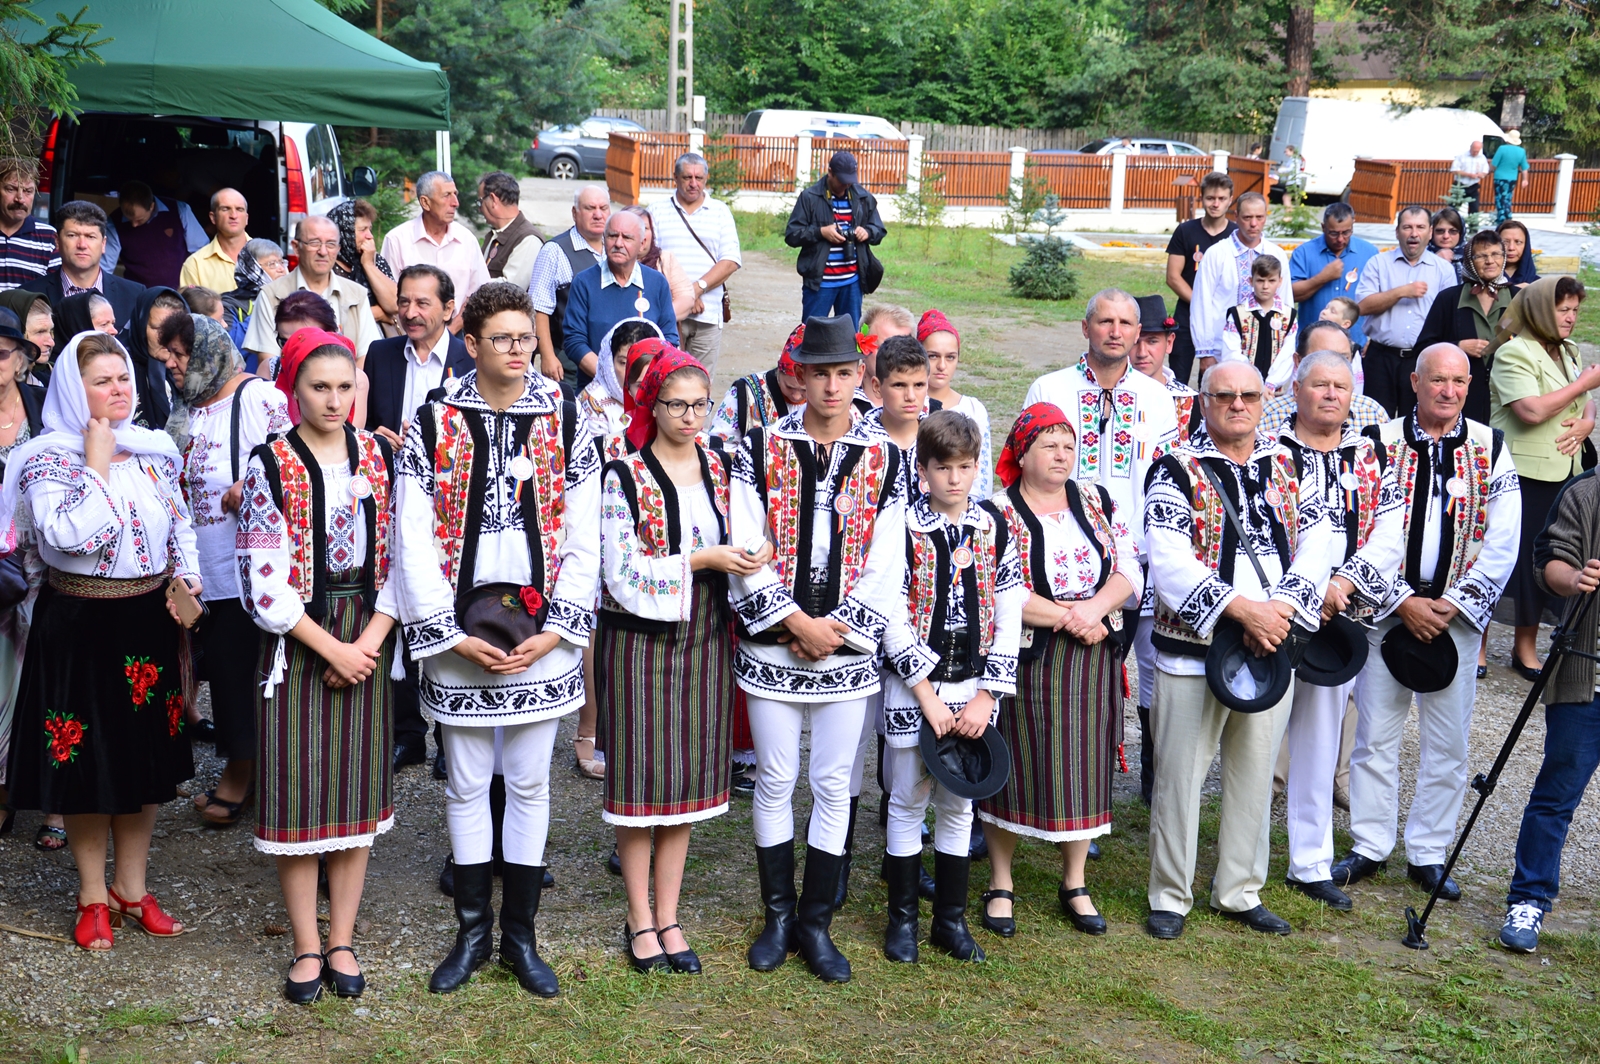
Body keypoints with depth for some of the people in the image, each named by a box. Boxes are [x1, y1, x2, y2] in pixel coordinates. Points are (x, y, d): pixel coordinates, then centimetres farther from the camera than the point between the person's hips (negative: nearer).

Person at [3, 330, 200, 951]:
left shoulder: (155, 450, 5)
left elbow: (181, 524, 15)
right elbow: (67, 535, -25)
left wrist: (185, 578, -1)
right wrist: (97, 464, -18)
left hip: (150, 620, 5)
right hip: (79, 624, -4)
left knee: (147, 753, 11)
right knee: (87, 758, 5)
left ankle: (132, 886, 27)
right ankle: (93, 895, 22)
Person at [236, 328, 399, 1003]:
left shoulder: (378, 455, 5)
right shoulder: (270, 465, -4)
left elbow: (398, 555, 3)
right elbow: (264, 579, -9)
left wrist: (371, 640, -9)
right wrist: (332, 648, -13)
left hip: (366, 640, 3)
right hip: (296, 643, -3)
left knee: (358, 790, 7)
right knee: (299, 792, 1)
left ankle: (342, 941, 19)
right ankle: (306, 948, 14)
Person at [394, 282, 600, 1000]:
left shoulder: (567, 425, 3)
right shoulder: (432, 427, -1)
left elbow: (582, 542, 1)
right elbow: (414, 543, -4)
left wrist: (554, 632, -8)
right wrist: (451, 636, -10)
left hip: (542, 637, 1)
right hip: (459, 638, 0)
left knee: (530, 785, 8)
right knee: (466, 785, 9)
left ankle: (519, 935, 20)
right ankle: (472, 931, 23)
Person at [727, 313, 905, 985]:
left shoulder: (883, 461, 3)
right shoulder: (761, 449, 0)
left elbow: (885, 565, 0)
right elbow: (745, 552, -6)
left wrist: (836, 627, -10)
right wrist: (799, 623, -12)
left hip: (848, 651, 1)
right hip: (771, 647, -1)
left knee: (834, 786, 6)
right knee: (775, 781, 8)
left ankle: (816, 923, 18)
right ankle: (778, 917, 22)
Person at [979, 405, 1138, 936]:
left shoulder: (1097, 502, 10)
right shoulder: (998, 513, -5)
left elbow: (1129, 569, 4)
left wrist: (1096, 608, -15)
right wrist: (1066, 618, -16)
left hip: (1094, 662, 4)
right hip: (1025, 661, -4)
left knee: (1084, 767, 8)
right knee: (1016, 767, 2)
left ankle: (1075, 885, 22)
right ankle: (1001, 884, 17)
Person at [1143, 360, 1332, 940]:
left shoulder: (1286, 463, 9)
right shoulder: (1177, 469, -6)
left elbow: (1316, 538, 1)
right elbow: (1169, 559, -17)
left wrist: (1282, 606, -14)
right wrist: (1243, 608, -23)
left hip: (1272, 648, 5)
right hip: (1194, 648, -4)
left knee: (1255, 773, 14)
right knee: (1180, 774, 2)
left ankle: (1240, 891, 29)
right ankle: (1170, 896, 17)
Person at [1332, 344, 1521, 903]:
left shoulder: (1491, 448, 2)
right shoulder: (1380, 444, -2)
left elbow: (1502, 544, 0)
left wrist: (1453, 604, -9)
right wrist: (1403, 601, -11)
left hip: (1457, 616, 1)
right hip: (1387, 610, -1)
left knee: (1448, 743, 6)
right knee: (1376, 735, 4)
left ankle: (1428, 854, 18)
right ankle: (1370, 847, 17)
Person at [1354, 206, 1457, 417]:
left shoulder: (1444, 269, 9)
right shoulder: (1378, 263, 7)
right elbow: (1363, 306, -5)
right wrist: (1402, 291, -12)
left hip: (1423, 360, 1)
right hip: (1381, 358, 0)